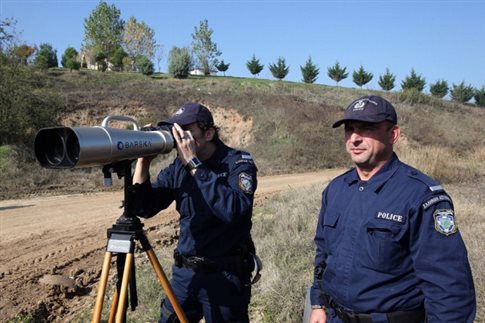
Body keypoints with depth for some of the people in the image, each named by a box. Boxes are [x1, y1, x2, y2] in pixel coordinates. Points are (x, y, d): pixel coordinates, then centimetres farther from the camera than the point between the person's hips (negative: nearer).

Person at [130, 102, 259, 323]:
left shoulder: (239, 163, -13)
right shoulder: (177, 167, 2)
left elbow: (233, 210, -31)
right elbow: (144, 208, 1)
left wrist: (194, 164, -28)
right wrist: (144, 159, -10)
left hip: (226, 277, -5)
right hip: (184, 272, 5)